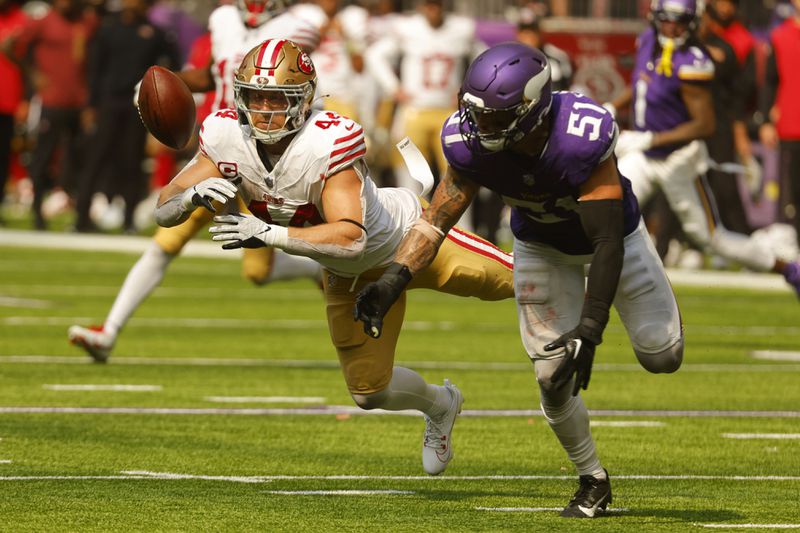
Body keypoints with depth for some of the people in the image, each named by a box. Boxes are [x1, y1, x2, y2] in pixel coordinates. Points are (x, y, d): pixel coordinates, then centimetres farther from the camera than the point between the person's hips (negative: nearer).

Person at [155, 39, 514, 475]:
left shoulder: (326, 144, -40)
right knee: (369, 391, 12)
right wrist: (194, 195, -44)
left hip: (407, 236, -5)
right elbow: (164, 211, -20)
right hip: (352, 275, 5)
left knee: (511, 282, 9)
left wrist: (269, 233, -56)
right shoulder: (228, 139, -24)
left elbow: (350, 238, -48)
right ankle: (439, 407, 44)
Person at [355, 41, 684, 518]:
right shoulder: (473, 143, -30)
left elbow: (608, 241, -39)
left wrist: (589, 330, -44)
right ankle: (592, 480, 20)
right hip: (540, 243, 2)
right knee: (553, 375, -5)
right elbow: (437, 219, -21)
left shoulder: (583, 137, -43)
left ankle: (658, 312, 39)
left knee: (662, 356, 1)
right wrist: (393, 281, -37)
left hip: (609, 227, -2)